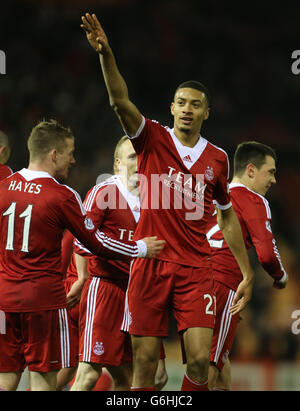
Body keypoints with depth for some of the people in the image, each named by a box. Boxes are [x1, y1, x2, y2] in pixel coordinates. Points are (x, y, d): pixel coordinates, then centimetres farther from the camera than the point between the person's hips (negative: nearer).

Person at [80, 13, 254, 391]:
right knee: (144, 362, -1)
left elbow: (228, 217, 18)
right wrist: (106, 55, -31)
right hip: (150, 265, -1)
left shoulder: (216, 159, 8)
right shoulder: (153, 140, 2)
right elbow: (120, 102, -15)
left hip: (196, 269, 1)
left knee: (200, 359, -8)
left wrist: (247, 273, 17)